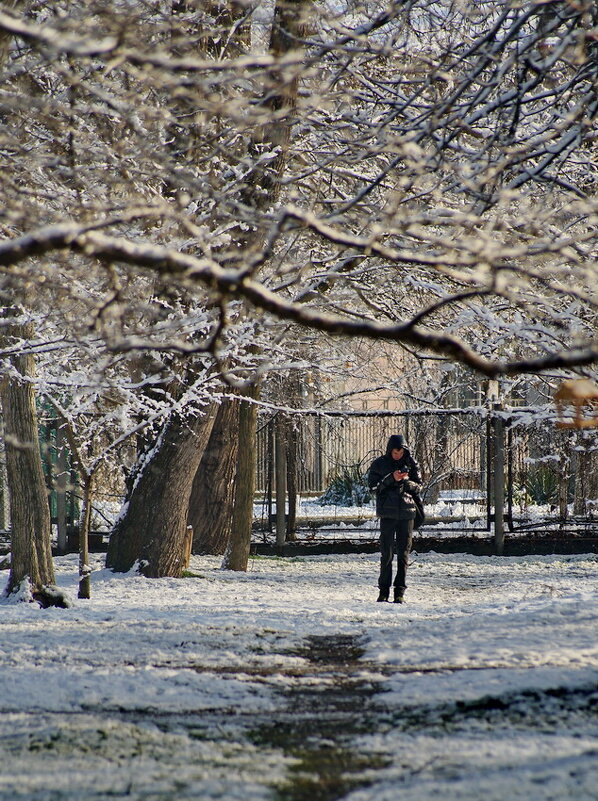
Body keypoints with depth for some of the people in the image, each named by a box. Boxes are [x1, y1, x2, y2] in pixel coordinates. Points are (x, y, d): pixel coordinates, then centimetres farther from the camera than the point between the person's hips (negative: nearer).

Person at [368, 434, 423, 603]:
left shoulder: (410, 463, 6)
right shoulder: (379, 464, 2)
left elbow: (418, 487, 8)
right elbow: (373, 486, -2)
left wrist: (406, 481, -11)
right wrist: (391, 479, -14)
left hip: (407, 512, 2)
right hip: (388, 512, -2)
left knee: (404, 553, 1)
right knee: (386, 553, -1)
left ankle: (400, 591, 5)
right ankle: (383, 590, 5)